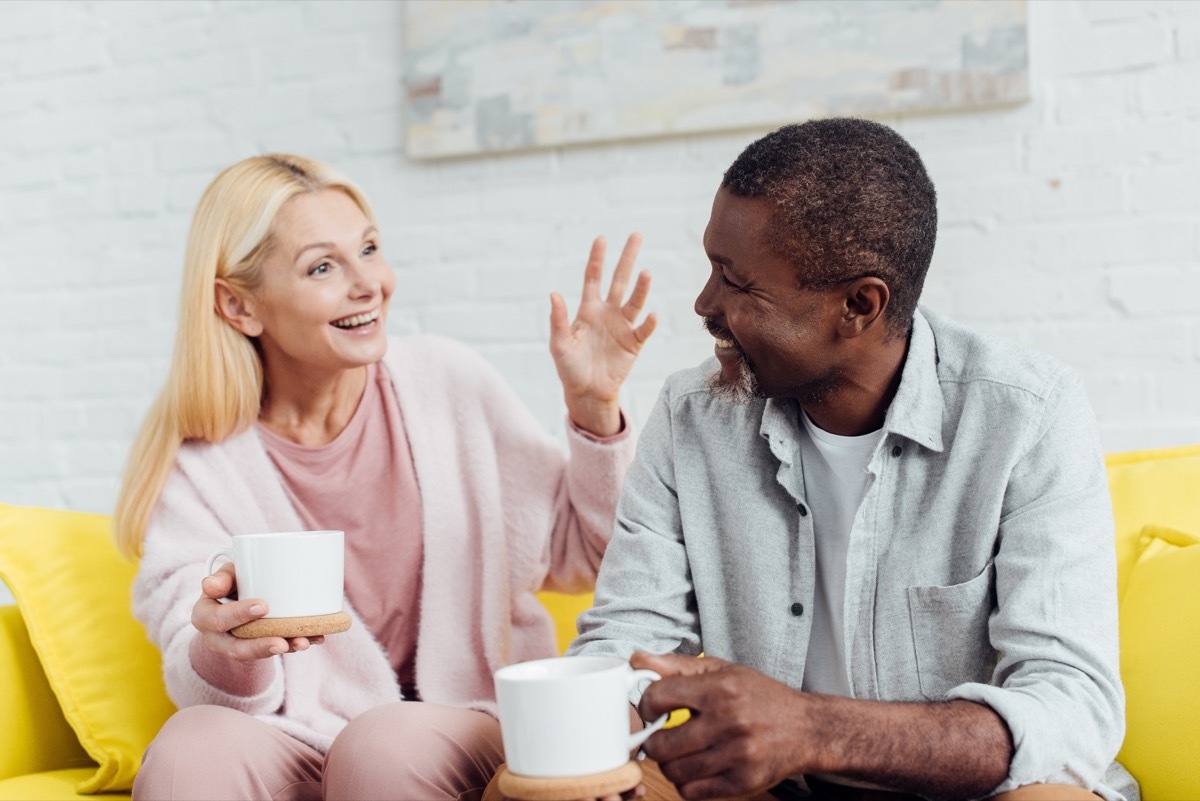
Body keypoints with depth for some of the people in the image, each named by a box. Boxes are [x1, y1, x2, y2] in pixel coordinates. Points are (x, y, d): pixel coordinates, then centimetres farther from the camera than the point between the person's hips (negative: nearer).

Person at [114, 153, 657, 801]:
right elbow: (208, 690, -7)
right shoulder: (198, 463, -4)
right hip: (299, 741, 0)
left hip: (468, 727, 1)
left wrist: (593, 408, -10)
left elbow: (584, 560, 4)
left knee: (384, 746, -32)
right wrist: (226, 651, -30)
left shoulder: (450, 386, -3)